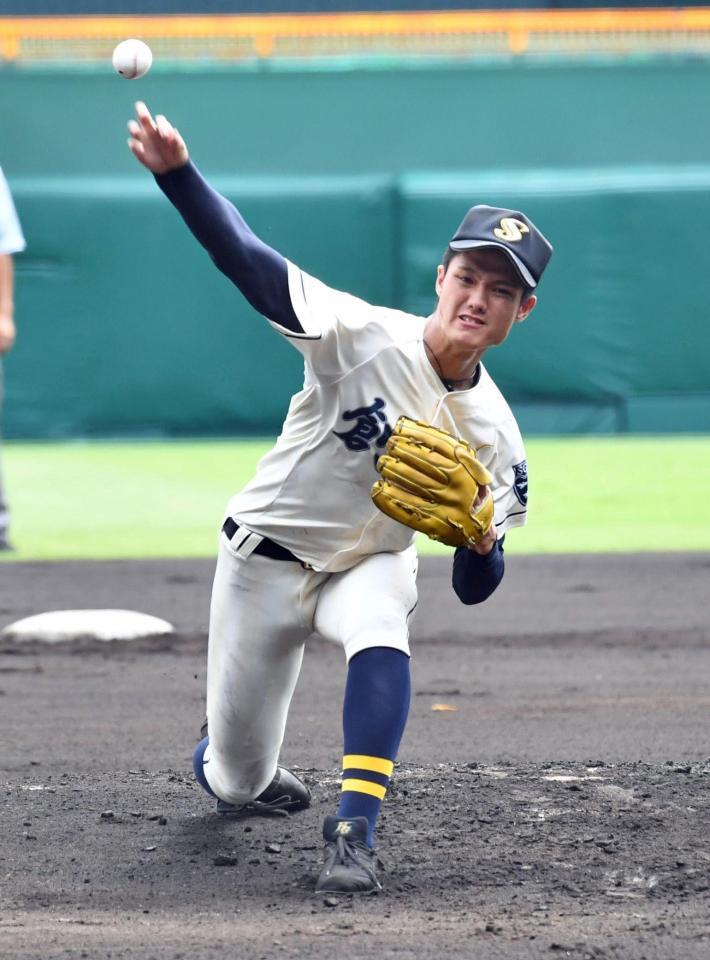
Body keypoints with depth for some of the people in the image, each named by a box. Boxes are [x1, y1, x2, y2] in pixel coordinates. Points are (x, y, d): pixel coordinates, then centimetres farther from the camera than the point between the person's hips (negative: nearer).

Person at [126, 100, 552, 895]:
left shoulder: (493, 432, -12)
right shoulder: (367, 338, -23)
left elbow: (473, 590, -7)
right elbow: (247, 261, -33)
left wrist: (482, 538, -31)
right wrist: (175, 171, -49)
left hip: (370, 564, 2)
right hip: (266, 558, -2)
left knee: (380, 630, -37)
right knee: (237, 782, 7)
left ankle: (355, 831, -34)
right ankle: (221, 760, 47)